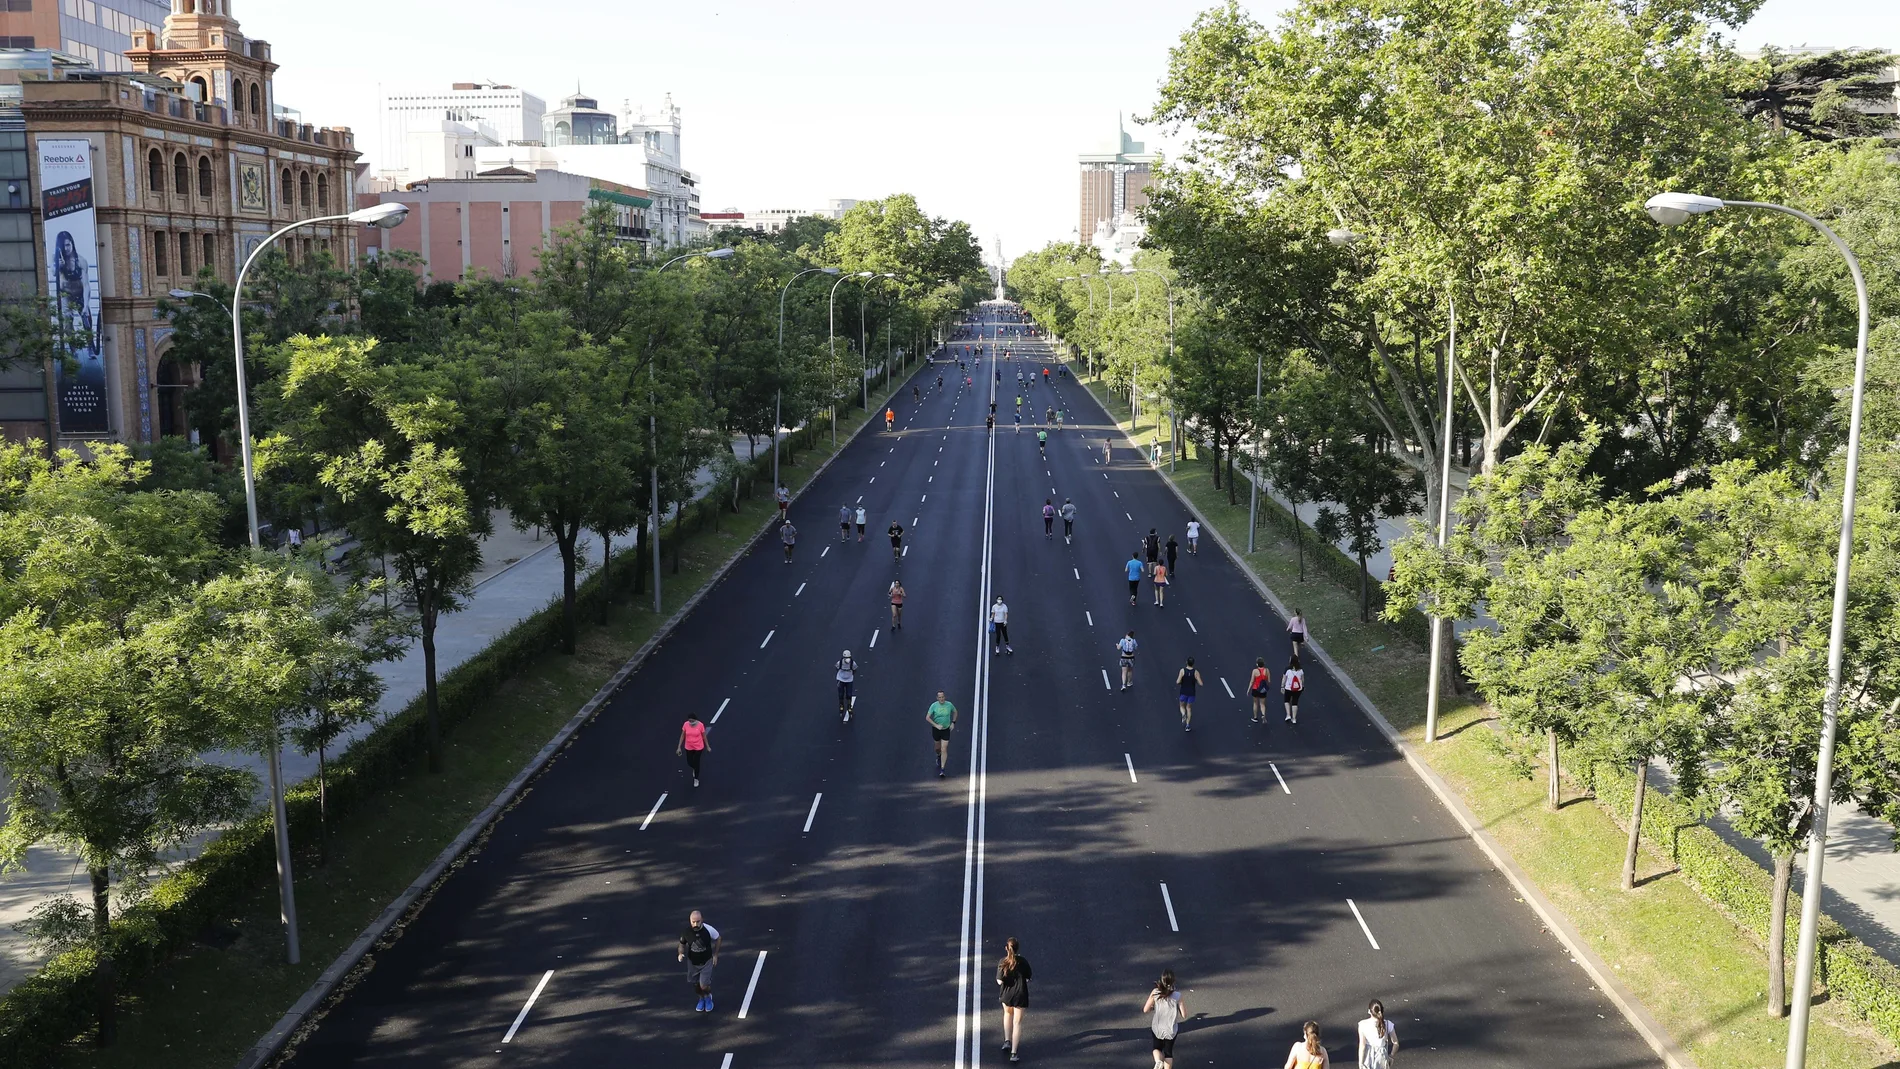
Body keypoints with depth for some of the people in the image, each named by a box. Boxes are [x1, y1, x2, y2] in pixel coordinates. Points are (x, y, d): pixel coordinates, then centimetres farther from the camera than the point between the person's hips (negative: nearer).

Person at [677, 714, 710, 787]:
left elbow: (704, 736, -6)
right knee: (689, 762, 14)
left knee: (696, 763, 6)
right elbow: (682, 736, -3)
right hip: (688, 747, 3)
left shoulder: (700, 725, -20)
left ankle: (696, 779, 29)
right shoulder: (685, 725, -15)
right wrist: (679, 747, -3)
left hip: (698, 747, -3)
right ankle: (695, 769, 51)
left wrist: (708, 746, 3)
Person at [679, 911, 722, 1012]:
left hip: (706, 961, -2)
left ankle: (708, 997, 30)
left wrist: (715, 954, -1)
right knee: (696, 984, 17)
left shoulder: (709, 930, -25)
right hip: (692, 962, 2)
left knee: (704, 986, -5)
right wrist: (681, 953, -21)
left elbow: (718, 938, -5)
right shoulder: (686, 931, -21)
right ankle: (702, 998, 49)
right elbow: (682, 943, -1)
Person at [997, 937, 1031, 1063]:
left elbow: (1000, 981, -16)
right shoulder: (1023, 961, -12)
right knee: (1017, 1022, 6)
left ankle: (1007, 1041, 28)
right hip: (1020, 995, -1)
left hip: (1006, 994, 1)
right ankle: (1013, 1053, 3)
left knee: (1008, 1014, 32)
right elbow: (1028, 978, -4)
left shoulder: (1002, 962, -13)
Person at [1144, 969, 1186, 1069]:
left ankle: (1158, 1061, -7)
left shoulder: (1155, 993, -17)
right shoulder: (1177, 996, -20)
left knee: (1157, 1048, 22)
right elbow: (1184, 1014, -13)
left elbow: (1145, 1010, -13)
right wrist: (1184, 1005, 5)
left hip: (1157, 1028, 1)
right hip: (1171, 1029, -1)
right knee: (1168, 1051, 19)